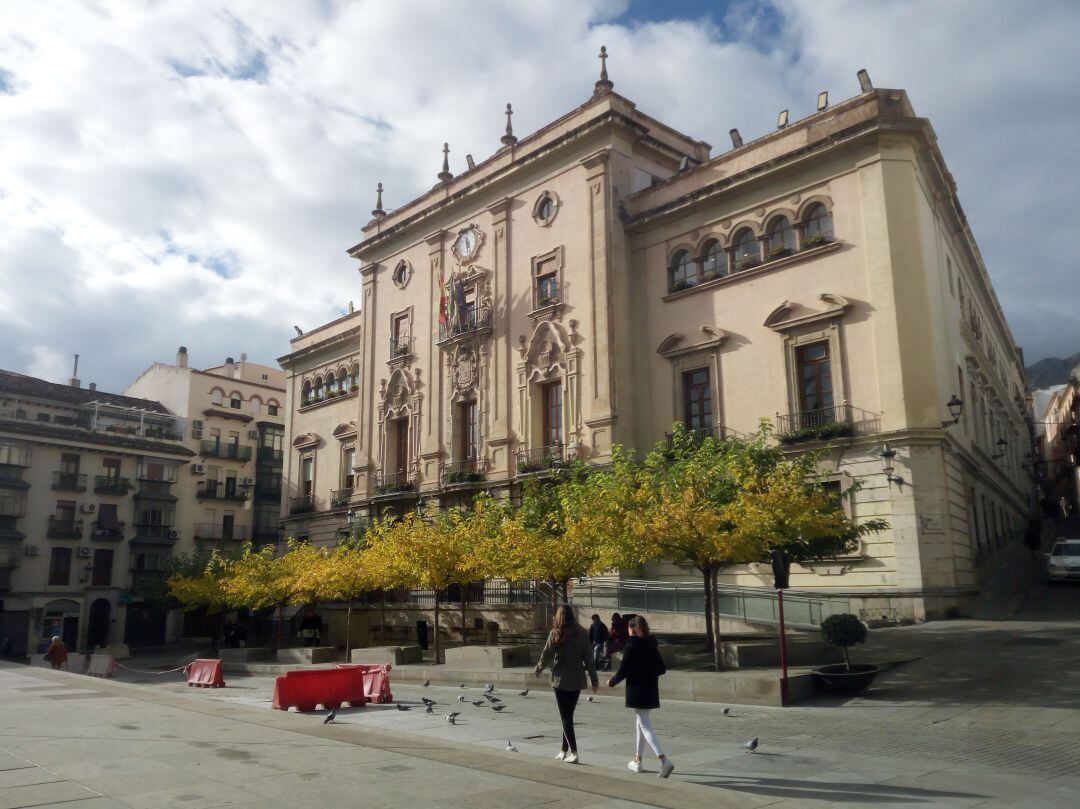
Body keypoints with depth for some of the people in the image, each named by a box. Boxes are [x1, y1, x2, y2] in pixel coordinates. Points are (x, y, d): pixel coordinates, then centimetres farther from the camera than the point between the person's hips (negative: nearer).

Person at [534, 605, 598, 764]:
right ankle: (564, 749, 24)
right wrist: (594, 678, 6)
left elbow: (546, 655, -6)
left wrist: (538, 669, 13)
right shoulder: (581, 633, -3)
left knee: (565, 717, 3)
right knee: (568, 715, 16)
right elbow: (588, 657, -1)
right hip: (577, 680, 3)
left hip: (560, 680, -3)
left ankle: (574, 752, -5)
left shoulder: (555, 634, -10)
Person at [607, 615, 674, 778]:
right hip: (651, 691, 7)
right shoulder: (652, 645, 5)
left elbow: (623, 670, -14)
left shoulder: (631, 646, -13)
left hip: (637, 691, -7)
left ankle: (664, 760, -19)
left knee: (644, 725, -4)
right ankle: (637, 760, 28)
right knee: (640, 723, 20)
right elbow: (662, 668, 8)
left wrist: (612, 682, 3)